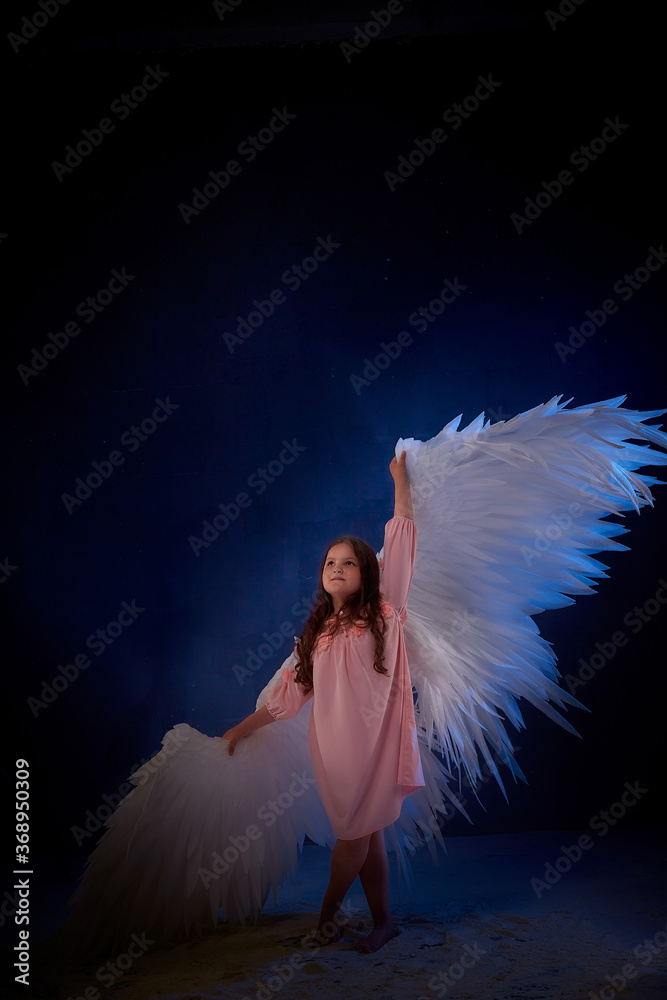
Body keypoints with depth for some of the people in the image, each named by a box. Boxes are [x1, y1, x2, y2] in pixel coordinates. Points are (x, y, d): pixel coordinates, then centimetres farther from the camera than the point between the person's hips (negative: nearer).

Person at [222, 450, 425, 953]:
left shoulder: (384, 614, -2)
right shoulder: (318, 632, 9)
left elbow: (401, 547, -6)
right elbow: (291, 690, 15)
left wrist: (401, 482, -7)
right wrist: (244, 727, 17)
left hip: (374, 740, -3)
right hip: (332, 743, 3)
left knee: (358, 833, 3)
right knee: (365, 834, 11)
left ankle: (331, 903, 28)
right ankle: (384, 920, 27)